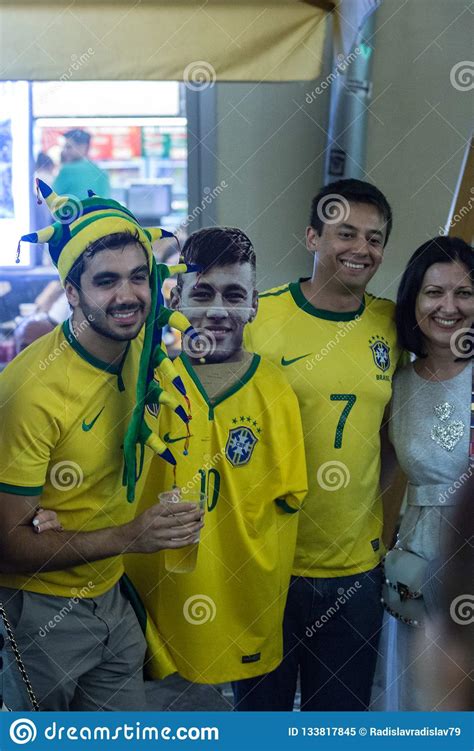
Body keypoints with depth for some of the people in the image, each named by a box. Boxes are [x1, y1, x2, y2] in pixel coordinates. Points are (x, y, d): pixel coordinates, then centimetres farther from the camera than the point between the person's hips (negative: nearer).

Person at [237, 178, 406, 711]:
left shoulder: (392, 324, 1)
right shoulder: (257, 317, -13)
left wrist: (373, 508, 3)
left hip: (356, 565, 4)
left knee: (341, 709, 20)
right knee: (260, 706, 16)